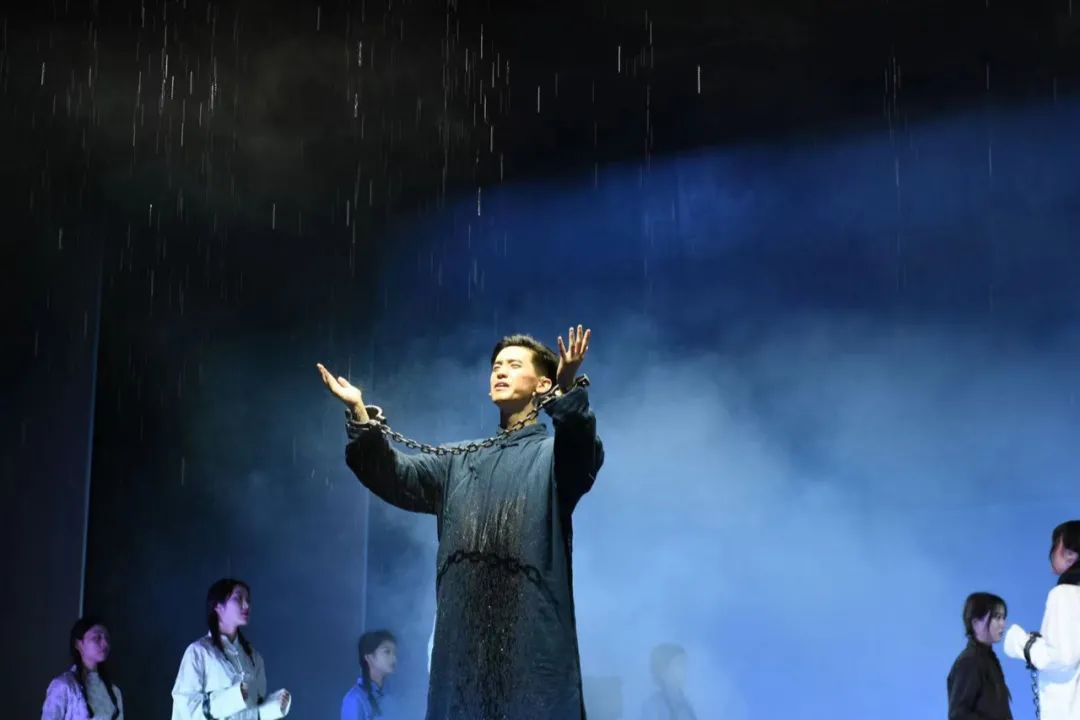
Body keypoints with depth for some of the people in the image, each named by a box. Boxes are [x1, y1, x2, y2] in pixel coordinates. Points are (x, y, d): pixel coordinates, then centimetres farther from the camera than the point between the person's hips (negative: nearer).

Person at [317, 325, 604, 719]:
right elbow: (394, 476, 7)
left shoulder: (554, 453, 4)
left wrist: (568, 389, -38)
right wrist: (359, 413, -8)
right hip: (463, 635, 5)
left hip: (534, 635, -4)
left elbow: (582, 446, -19)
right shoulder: (461, 461, 19)